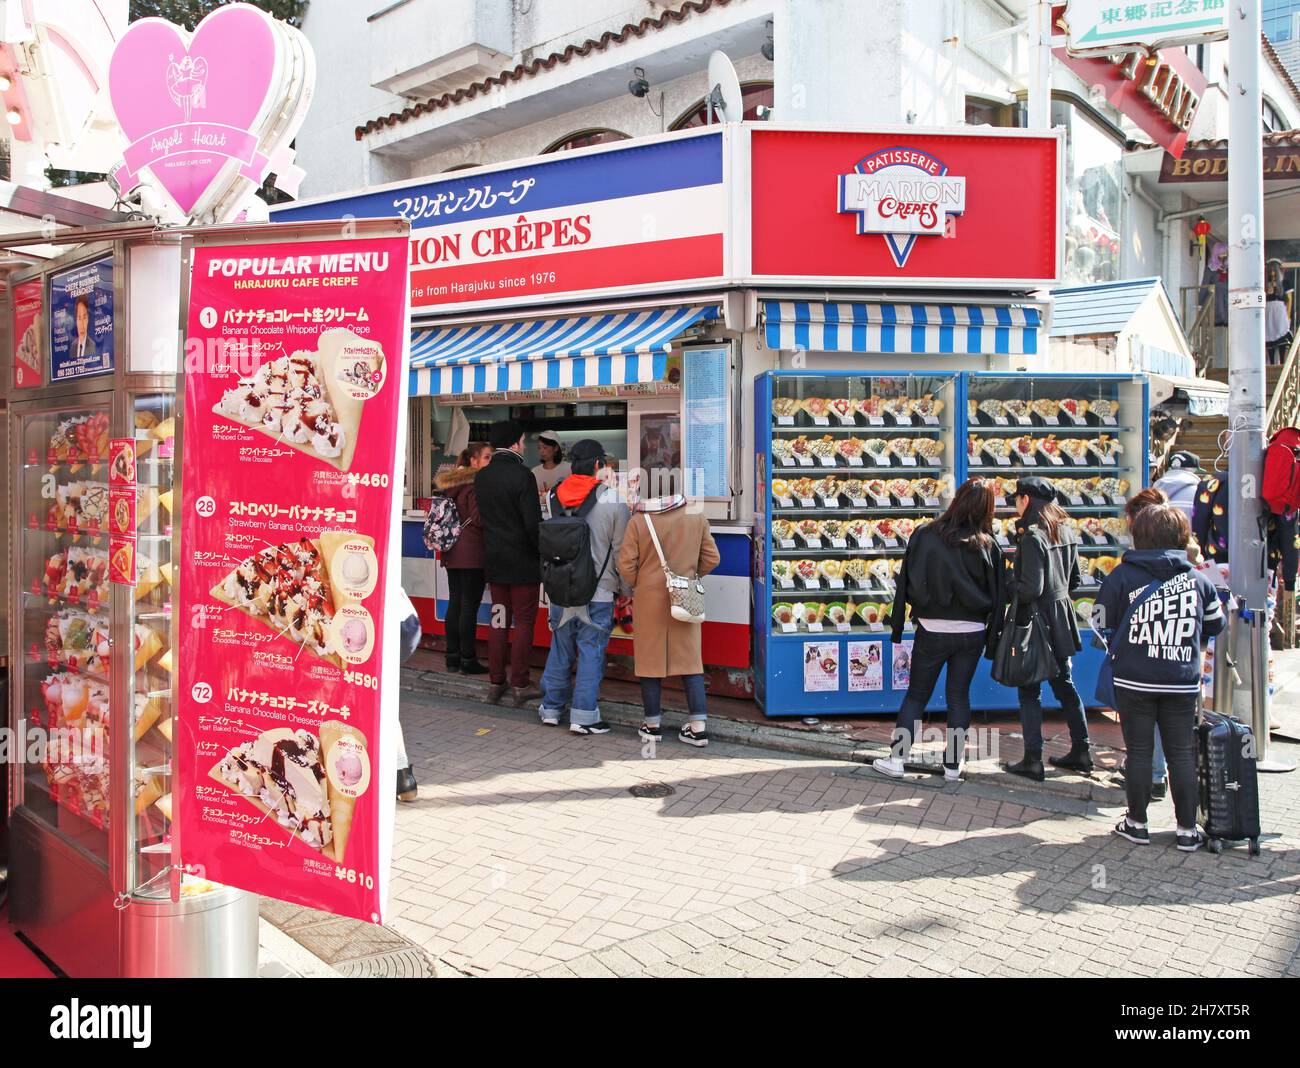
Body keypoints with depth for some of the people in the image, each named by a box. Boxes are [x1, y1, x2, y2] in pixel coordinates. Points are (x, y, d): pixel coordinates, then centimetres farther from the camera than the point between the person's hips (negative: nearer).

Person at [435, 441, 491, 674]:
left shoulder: (451, 483, 13)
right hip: (472, 554, -8)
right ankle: (468, 660, 0)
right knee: (469, 605, -4)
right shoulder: (475, 485, -14)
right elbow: (479, 519, -19)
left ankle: (452, 657, 16)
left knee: (454, 603, 11)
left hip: (452, 553, 9)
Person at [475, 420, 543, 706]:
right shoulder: (522, 475, -17)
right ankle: (519, 686, 6)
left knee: (498, 620, 13)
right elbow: (534, 523, -18)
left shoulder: (481, 476, 4)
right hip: (523, 563, -6)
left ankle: (495, 683, 18)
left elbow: (483, 516, 11)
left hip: (494, 560, 6)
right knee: (524, 623, 3)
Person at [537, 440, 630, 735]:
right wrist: (627, 590, 5)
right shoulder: (614, 503, -11)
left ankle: (551, 708, 26)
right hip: (598, 592, -4)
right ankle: (584, 716, 5)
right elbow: (621, 552, -6)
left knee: (560, 649, 16)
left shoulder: (557, 498, 3)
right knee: (591, 652, 3)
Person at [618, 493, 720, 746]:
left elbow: (626, 565, -10)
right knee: (690, 658, 10)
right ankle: (698, 726, 9)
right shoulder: (696, 518, -6)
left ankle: (652, 725, 18)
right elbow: (711, 559, 0)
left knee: (650, 659, 10)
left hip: (649, 600, -2)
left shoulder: (638, 522, -13)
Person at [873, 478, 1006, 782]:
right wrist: (992, 639, 7)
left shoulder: (925, 536, -11)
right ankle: (953, 765, 18)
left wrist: (899, 626, 2)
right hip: (972, 632, 1)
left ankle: (896, 759, 9)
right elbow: (997, 596, -1)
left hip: (932, 630, -1)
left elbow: (908, 585, -7)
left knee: (916, 694, 12)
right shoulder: (988, 545, -6)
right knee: (959, 695, 13)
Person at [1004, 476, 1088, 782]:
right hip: (1061, 617, 8)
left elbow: (1031, 588, -22)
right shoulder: (1065, 531, 7)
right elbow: (1074, 579, 14)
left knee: (1030, 690, -1)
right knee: (1064, 684, 18)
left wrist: (1007, 587, -5)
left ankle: (1032, 761, 2)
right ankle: (1081, 751, 25)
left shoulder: (1031, 536, -18)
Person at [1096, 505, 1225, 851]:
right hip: (1182, 682, 2)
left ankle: (1137, 823, 18)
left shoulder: (1122, 576, -8)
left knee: (1139, 751, 8)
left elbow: (1104, 626, -2)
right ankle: (1187, 829, 16)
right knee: (1182, 753, 10)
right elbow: (1216, 625, 13)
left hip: (1134, 681, -2)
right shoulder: (1198, 579, 0)